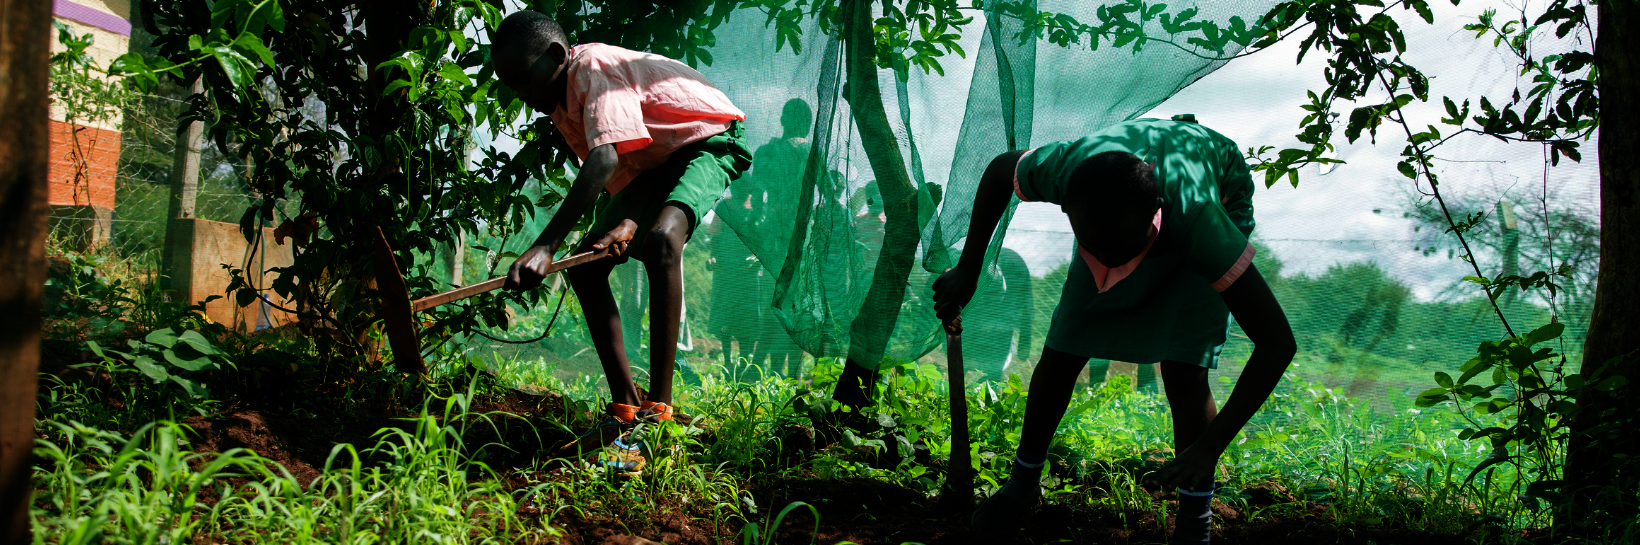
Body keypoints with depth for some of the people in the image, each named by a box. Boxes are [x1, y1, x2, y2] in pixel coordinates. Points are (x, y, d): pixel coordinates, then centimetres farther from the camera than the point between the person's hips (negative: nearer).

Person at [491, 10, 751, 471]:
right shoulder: (562, 106, 1)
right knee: (584, 266, -1)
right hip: (654, 163, 10)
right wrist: (627, 221, -23)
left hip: (707, 142, -10)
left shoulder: (595, 67, -27)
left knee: (660, 239, -36)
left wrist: (545, 246, -48)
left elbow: (606, 161, -41)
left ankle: (658, 412, -36)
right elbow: (627, 172, -2)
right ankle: (624, 410, 4)